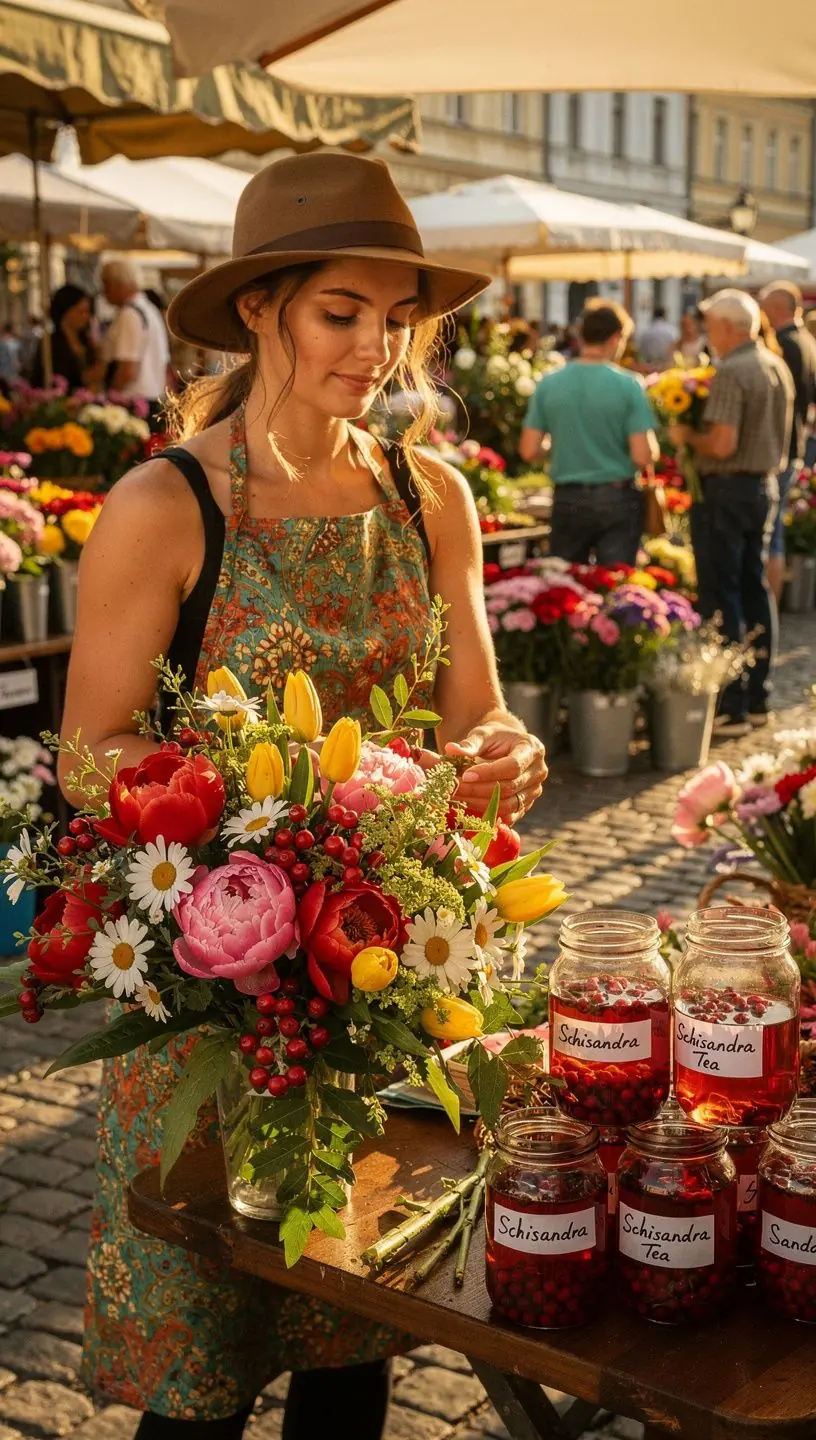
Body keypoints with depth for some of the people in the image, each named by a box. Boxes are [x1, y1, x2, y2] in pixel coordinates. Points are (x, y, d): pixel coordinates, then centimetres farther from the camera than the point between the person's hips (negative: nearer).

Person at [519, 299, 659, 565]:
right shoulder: (628, 386, -10)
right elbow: (643, 457, -14)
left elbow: (528, 451, -2)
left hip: (567, 500, 3)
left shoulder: (549, 384, -3)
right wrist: (652, 443, 8)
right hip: (616, 500, -2)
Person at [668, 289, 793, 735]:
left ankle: (730, 708, -2)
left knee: (720, 597, -3)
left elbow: (722, 444, -24)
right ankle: (758, 697, 23)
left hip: (726, 491, -8)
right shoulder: (778, 367, 8)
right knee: (754, 589, 15)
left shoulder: (730, 373, -18)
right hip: (765, 486, 8)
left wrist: (686, 435, -8)